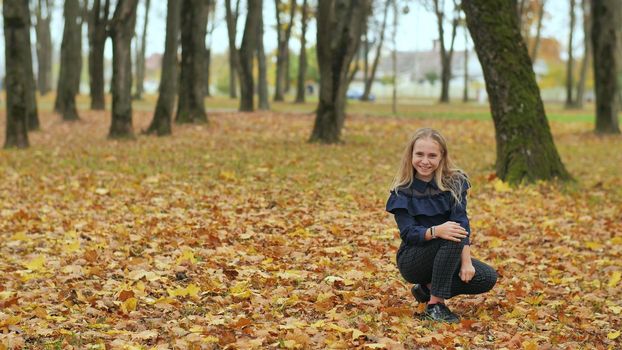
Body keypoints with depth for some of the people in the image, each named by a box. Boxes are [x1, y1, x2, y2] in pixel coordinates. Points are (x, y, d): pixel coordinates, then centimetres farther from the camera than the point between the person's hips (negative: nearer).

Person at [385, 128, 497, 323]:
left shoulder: (453, 182, -4)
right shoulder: (402, 191, -11)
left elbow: (461, 222, -15)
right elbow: (408, 233, -19)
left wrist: (466, 261, -27)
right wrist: (435, 231, -40)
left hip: (447, 258, 4)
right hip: (413, 260, -4)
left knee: (488, 278, -17)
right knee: (453, 238, -32)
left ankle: (428, 288, 0)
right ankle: (435, 304, -26)